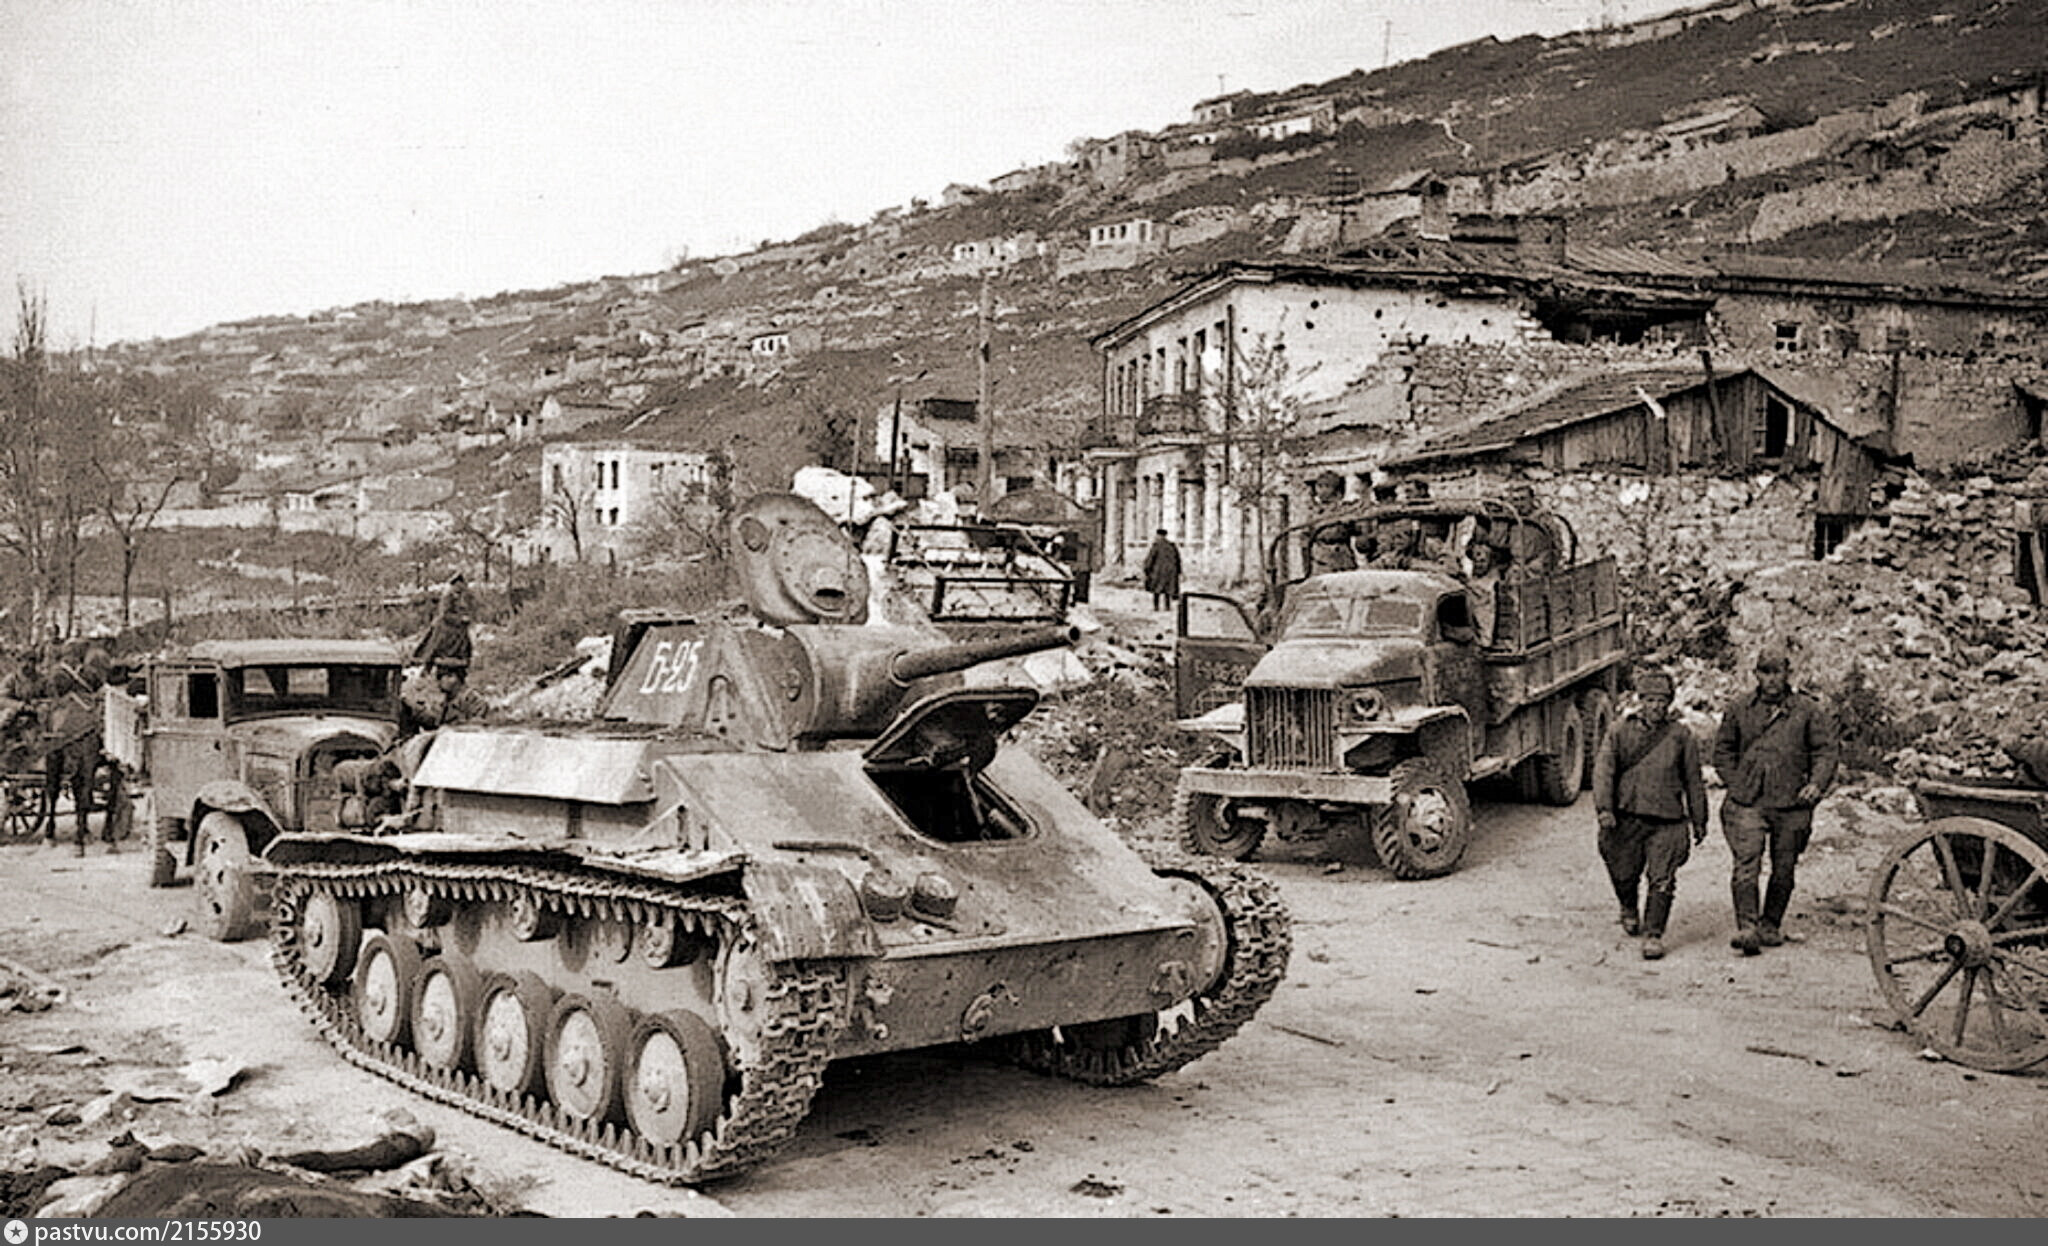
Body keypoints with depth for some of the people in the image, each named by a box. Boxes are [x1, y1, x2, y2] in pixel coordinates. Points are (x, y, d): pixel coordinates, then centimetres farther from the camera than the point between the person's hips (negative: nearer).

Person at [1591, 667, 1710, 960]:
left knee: (1662, 881, -8)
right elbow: (1603, 769, -6)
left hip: (1667, 820, -1)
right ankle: (1629, 910, 43)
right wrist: (1604, 807, -19)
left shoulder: (1681, 735, 6)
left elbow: (1693, 781, 14)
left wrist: (1699, 821, 17)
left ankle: (1653, 936, 1)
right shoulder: (1619, 731, 3)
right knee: (1623, 875, 13)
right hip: (1625, 818, 1)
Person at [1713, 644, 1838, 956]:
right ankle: (1747, 928, -13)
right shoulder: (1738, 710, 8)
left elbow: (1825, 751, 4)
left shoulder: (1810, 711, 5)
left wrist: (1816, 783, -12)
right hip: (1747, 803, 0)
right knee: (1746, 865, -12)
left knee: (1784, 869, 8)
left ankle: (1771, 925, 24)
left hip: (1791, 805, 0)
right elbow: (1723, 751, 16)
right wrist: (1736, 784, 4)